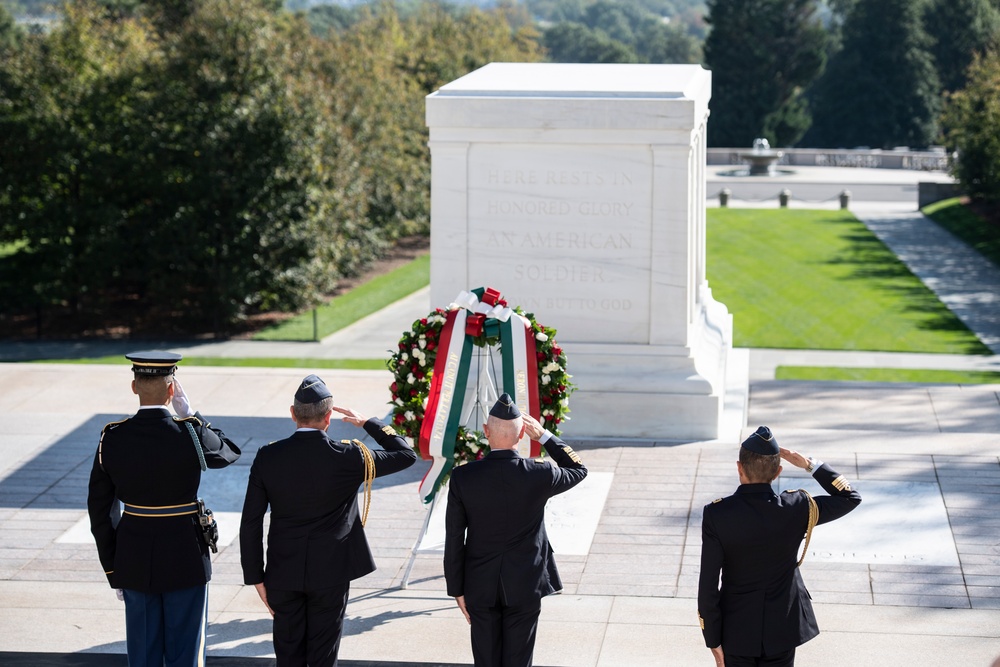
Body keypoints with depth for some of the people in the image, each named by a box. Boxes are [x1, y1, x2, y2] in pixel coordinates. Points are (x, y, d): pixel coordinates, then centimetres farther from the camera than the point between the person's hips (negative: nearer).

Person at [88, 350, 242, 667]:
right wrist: (189, 413, 7)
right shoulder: (190, 434, -16)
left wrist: (114, 571, 9)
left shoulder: (112, 439, -7)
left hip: (135, 561, 3)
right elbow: (229, 452, 7)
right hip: (185, 558, -3)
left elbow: (100, 510, 0)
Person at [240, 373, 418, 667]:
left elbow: (250, 524, -5)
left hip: (283, 574, 2)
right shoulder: (347, 458, -13)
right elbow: (406, 454, 1)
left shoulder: (267, 457, -8)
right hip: (330, 576, -2)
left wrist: (256, 577, 4)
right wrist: (368, 423, 10)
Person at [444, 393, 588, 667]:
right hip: (524, 586, -1)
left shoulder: (463, 477, -14)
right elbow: (579, 469, 8)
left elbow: (454, 541, -6)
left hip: (480, 587, 1)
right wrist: (544, 436, 6)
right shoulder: (538, 476, -16)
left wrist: (457, 589, 4)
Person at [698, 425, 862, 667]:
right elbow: (850, 497, 2)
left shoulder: (716, 514, -20)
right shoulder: (797, 508, -17)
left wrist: (713, 639, -4)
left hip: (736, 632, -1)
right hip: (781, 630, 1)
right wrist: (810, 465, -2)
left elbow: (708, 586, -15)